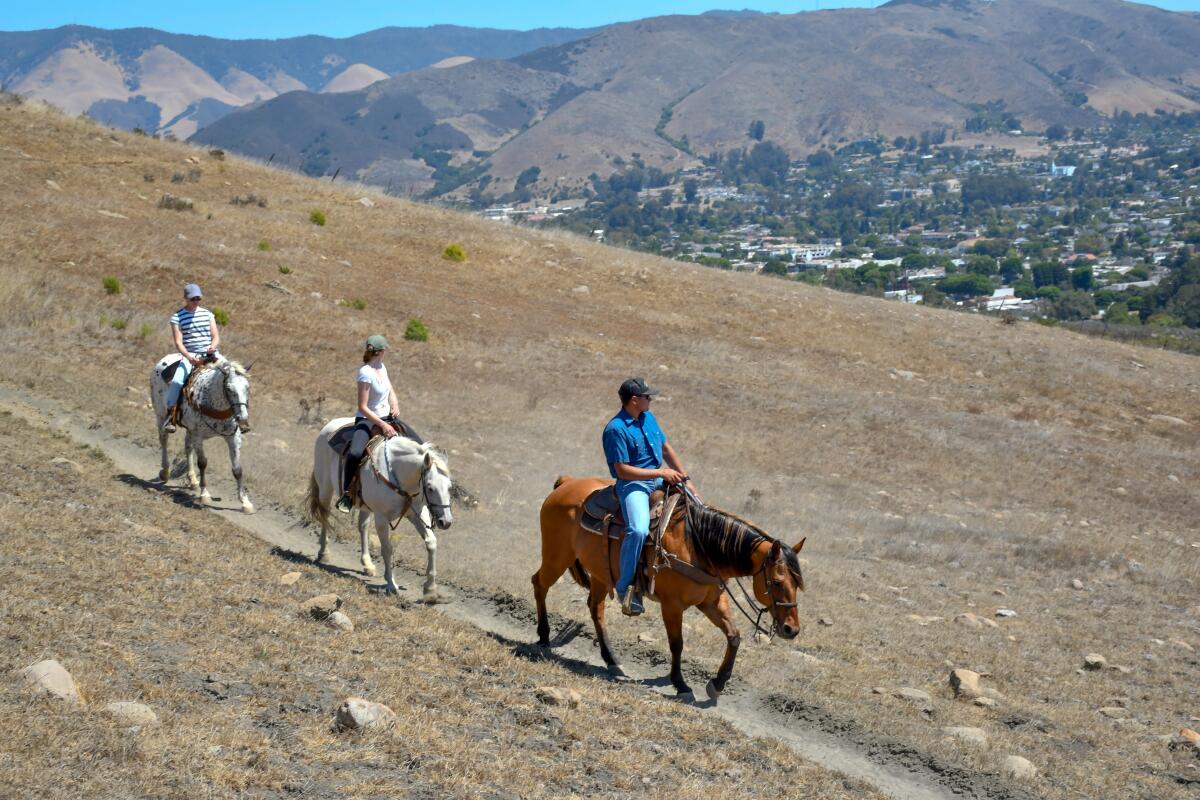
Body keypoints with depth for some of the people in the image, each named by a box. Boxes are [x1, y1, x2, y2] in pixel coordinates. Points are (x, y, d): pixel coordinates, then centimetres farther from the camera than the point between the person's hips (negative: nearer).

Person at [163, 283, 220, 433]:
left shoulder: (207, 314, 13)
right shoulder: (177, 317, 2)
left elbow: (216, 337, 10)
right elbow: (178, 342, -5)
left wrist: (213, 347, -14)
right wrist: (189, 357, -22)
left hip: (210, 355, 3)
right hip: (189, 356, -3)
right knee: (176, 381, -29)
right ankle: (170, 415, -14)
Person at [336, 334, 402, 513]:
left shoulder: (382, 367, 4)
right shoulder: (365, 373, -20)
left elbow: (391, 391, 20)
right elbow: (363, 407, -21)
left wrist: (395, 405, -1)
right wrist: (382, 425, -23)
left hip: (386, 417, 8)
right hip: (367, 420, -8)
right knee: (355, 453, -30)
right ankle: (346, 494, -12)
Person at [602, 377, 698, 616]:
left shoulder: (648, 418, 10)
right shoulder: (616, 429, -16)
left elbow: (666, 448, 20)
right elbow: (622, 470, -20)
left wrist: (685, 478, 11)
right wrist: (661, 473, -19)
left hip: (659, 480, 9)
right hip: (632, 484, -9)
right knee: (638, 530, -33)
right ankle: (625, 587, -21)